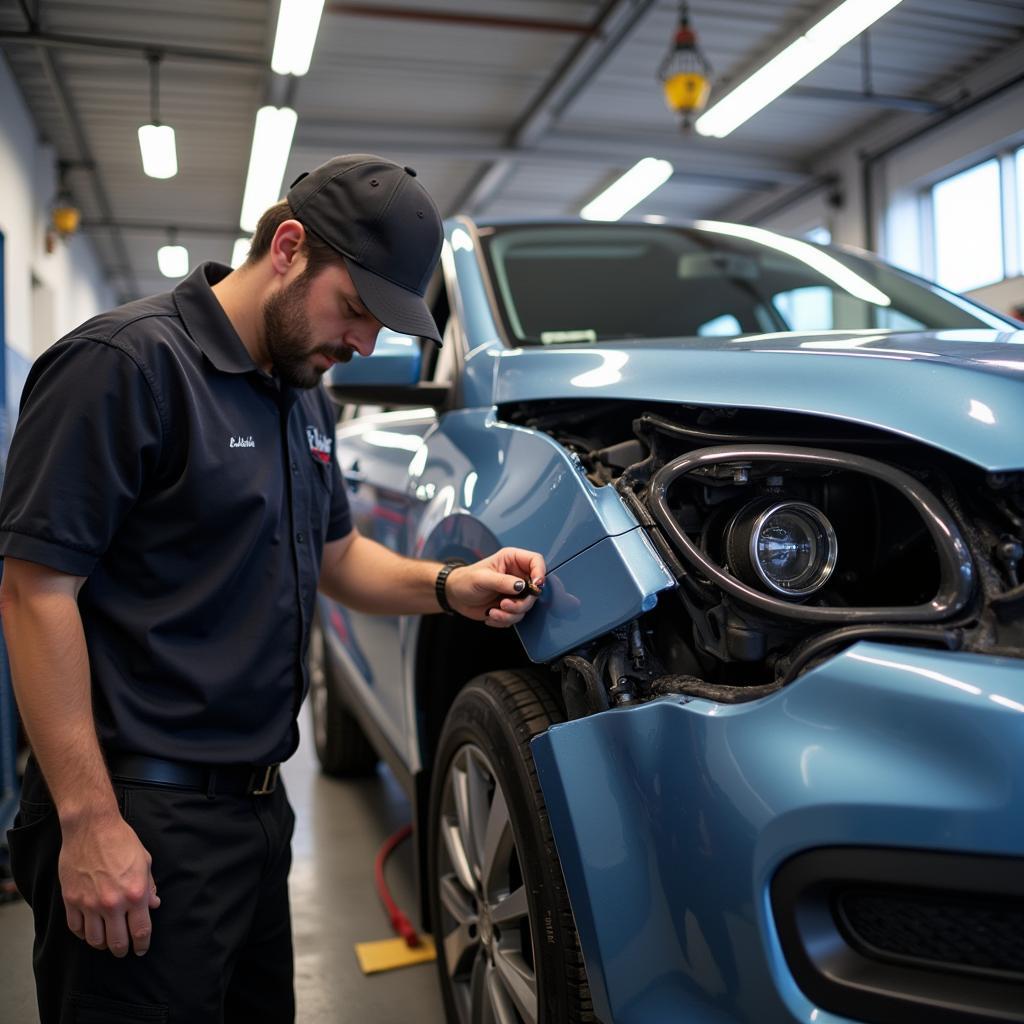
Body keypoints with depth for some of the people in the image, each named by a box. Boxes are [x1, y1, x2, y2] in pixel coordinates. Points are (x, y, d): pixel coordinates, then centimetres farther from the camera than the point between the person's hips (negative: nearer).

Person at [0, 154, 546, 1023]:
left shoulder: (303, 398, 11)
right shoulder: (129, 364, -16)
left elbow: (336, 555, 19)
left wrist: (448, 586, -1)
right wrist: (88, 821, -22)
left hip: (256, 799, 9)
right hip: (142, 817, -8)